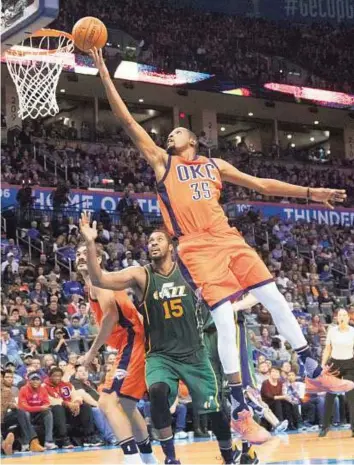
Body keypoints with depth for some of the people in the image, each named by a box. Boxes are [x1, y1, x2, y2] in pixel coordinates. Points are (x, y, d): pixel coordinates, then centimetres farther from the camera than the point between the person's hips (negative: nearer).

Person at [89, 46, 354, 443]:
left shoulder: (216, 166, 21)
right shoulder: (161, 161, 12)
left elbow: (261, 184, 21)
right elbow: (127, 120, 7)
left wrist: (308, 192, 15)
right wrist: (104, 74, 3)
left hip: (229, 240, 4)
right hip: (197, 248, -4)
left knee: (276, 300, 0)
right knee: (224, 320, -14)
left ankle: (314, 373, 15)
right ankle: (240, 411, -8)